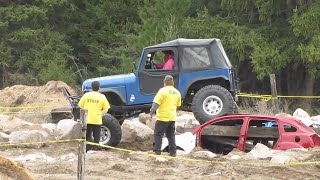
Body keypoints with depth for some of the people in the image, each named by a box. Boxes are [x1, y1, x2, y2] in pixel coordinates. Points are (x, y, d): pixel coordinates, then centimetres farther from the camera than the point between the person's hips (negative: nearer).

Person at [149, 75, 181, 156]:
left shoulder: (163, 90, -12)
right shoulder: (177, 92, 8)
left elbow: (156, 104, -16)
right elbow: (178, 105, 15)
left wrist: (151, 113, -11)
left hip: (162, 117, -6)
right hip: (172, 117, 6)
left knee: (158, 134, 2)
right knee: (171, 135, 12)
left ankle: (157, 151, -1)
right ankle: (173, 152, 10)